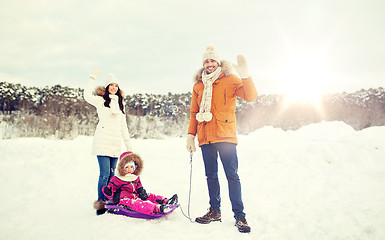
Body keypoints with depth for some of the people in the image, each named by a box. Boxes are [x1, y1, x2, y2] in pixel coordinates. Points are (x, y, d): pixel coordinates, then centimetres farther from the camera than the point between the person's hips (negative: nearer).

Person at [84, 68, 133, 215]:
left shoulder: (119, 104, 22)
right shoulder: (101, 100, 6)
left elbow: (123, 126, 23)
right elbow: (87, 96, -18)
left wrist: (128, 145, 19)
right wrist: (93, 77, -12)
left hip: (115, 144, 5)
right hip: (103, 143, -5)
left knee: (111, 174, 4)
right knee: (104, 174, -10)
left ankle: (109, 202, 10)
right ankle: (100, 203, -3)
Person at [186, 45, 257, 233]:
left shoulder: (229, 80, 4)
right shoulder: (198, 85, 15)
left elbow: (251, 96, -8)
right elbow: (194, 112, 18)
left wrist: (245, 76, -22)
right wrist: (191, 135, 10)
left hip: (225, 135, -4)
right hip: (205, 137, 4)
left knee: (232, 175, -5)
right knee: (211, 175, 9)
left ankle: (239, 216, 1)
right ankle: (215, 211, 20)